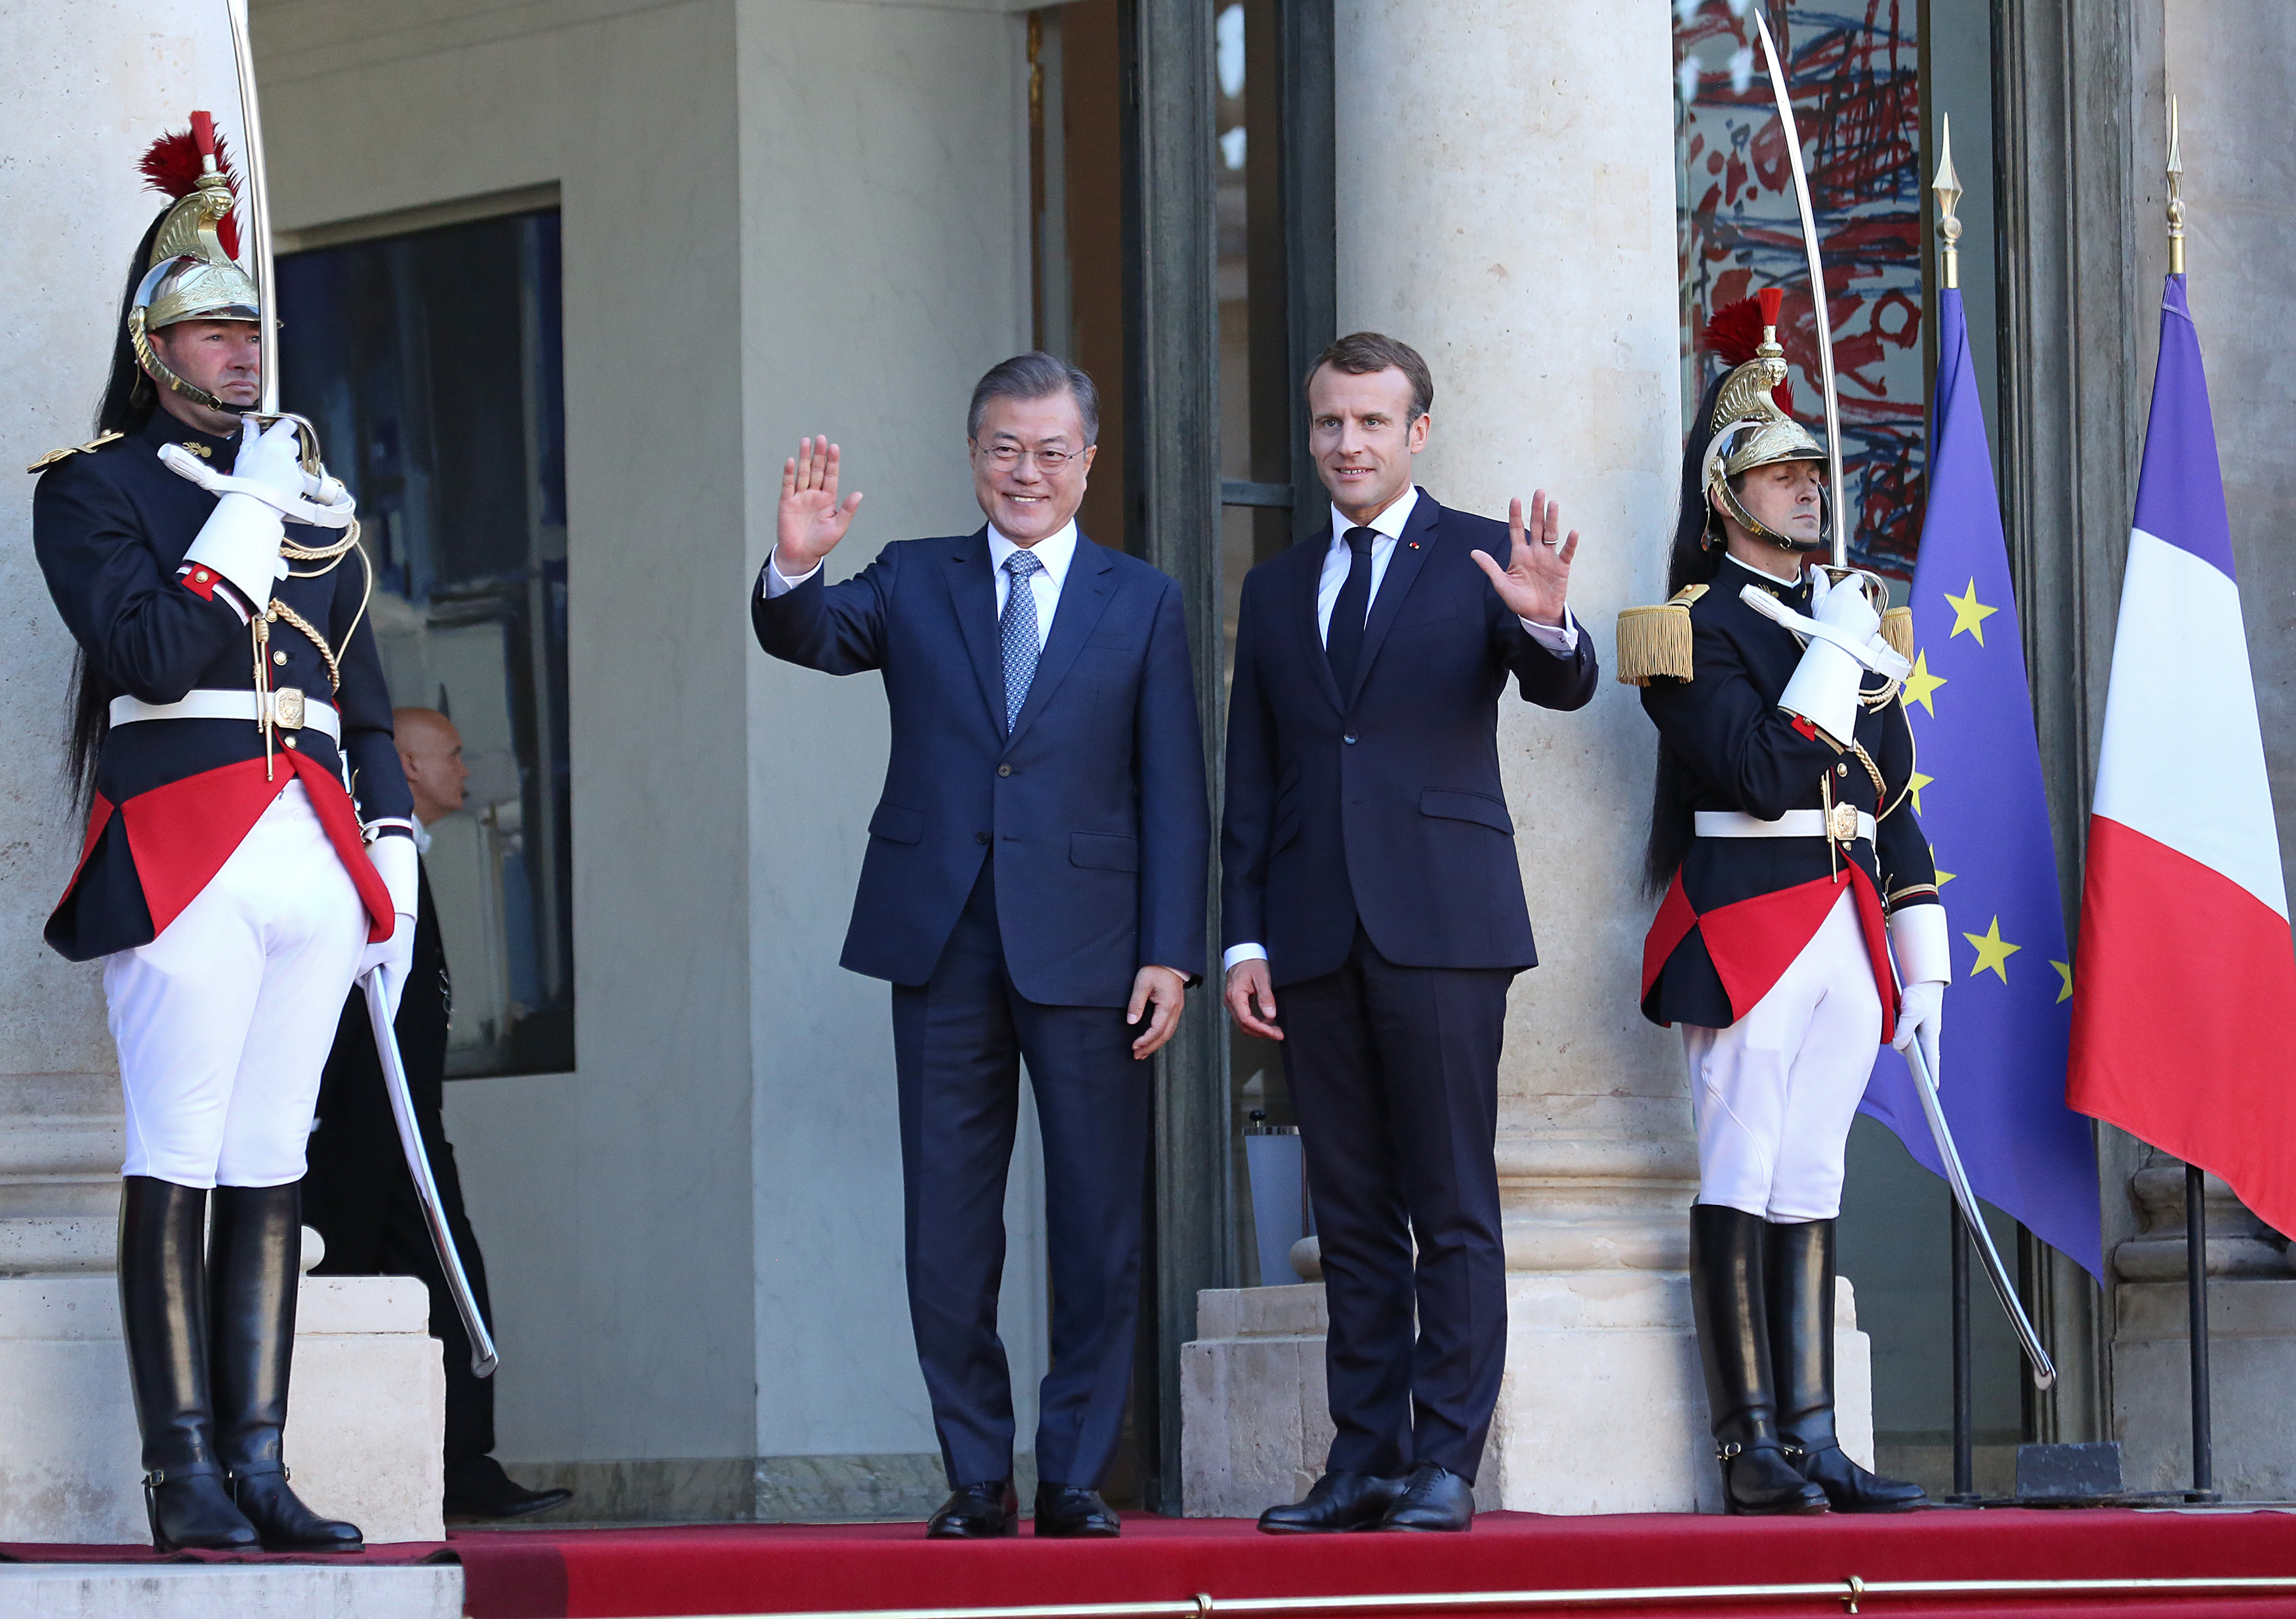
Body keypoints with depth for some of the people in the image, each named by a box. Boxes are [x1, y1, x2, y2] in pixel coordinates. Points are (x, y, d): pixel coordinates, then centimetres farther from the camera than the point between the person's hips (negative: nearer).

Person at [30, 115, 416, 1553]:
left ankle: (259, 1464, 6)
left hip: (311, 856, 6)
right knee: (178, 1165, -6)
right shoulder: (94, 486, 2)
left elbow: (365, 702, 22)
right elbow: (152, 650, -13)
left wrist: (390, 868, 15)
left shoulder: (313, 498, 21)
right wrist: (250, 515, -10)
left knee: (272, 1166, 5)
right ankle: (184, 1474, -5)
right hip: (180, 853, -6)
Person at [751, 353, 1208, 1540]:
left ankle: (1076, 1477, 9)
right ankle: (978, 1478, 10)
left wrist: (1171, 953, -5)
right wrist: (796, 566, -30)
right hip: (943, 946, 1)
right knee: (949, 1233, 3)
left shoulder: (1143, 605, 7)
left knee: (1097, 1230, 1)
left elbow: (1173, 799, 4)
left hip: (1087, 949, -1)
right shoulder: (911, 584, 11)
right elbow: (805, 639, -7)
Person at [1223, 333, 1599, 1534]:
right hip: (1314, 933, 4)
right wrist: (1243, 939, 7)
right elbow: (1250, 787, 16)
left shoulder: (1482, 560, 5)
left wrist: (1545, 625, -32)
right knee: (1352, 1213, 6)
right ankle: (1365, 1464, 8)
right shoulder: (1275, 590, 17)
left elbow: (1562, 688, -10)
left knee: (1453, 1208, -5)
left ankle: (1446, 1465, -4)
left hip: (1441, 925, -4)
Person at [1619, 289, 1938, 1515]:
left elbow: (1894, 802, 19)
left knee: (1811, 1183, 7)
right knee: (1741, 1183, -5)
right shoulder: (1698, 628, -4)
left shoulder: (1853, 617, 19)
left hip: (1850, 930, 7)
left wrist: (1921, 963, 15)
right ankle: (1750, 1448, -5)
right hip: (1747, 929, -7)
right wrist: (1834, 656, -12)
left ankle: (1812, 1439, 6)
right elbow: (1760, 777, -17)